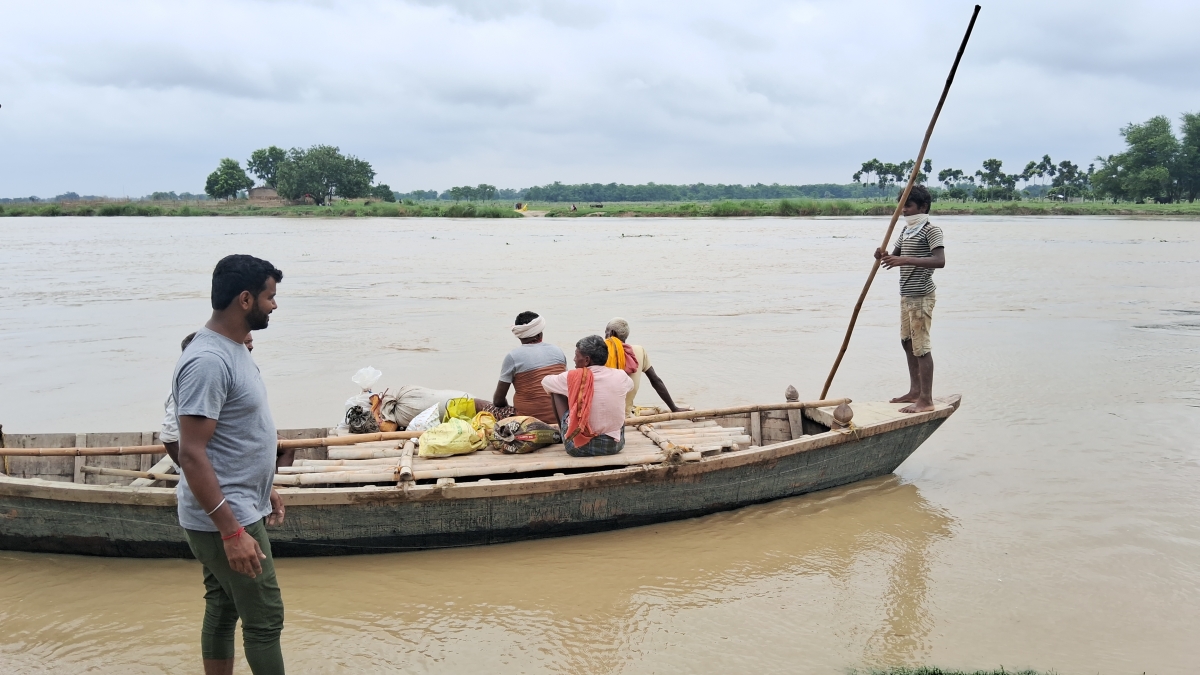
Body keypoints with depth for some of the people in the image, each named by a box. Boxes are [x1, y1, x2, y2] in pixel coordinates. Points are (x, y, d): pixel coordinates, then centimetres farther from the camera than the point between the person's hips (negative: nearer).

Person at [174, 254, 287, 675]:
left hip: (239, 510, 10)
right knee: (265, 617, 0)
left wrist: (264, 490, 23)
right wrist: (232, 532, -27)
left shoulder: (233, 349, 8)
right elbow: (191, 454, -26)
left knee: (223, 609, 16)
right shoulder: (208, 362, -23)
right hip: (225, 520, -10)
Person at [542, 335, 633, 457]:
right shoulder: (620, 376, -5)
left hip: (580, 447, -3)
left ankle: (565, 436, 31)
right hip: (615, 445, 3)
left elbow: (545, 381, 9)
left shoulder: (572, 377, -12)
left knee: (556, 392, 14)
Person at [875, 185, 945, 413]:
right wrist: (884, 256, -3)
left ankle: (926, 399, -5)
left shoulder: (931, 230, -13)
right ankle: (915, 391, 25)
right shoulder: (906, 230, 14)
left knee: (921, 345, -9)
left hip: (921, 296, -9)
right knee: (908, 342, 15)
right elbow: (895, 255, 22)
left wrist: (905, 260, -33)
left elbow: (940, 261, -25)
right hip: (907, 294, 9)